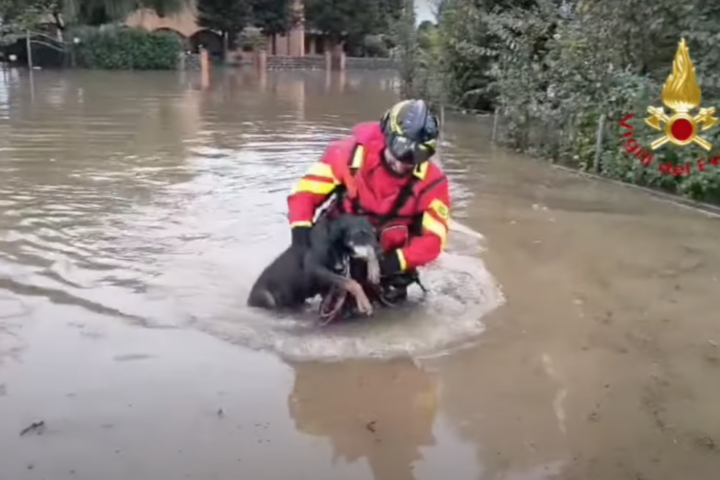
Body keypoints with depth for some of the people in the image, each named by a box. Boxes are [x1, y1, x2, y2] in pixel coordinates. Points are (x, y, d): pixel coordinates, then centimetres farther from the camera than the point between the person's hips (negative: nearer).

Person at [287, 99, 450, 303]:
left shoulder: (431, 181, -19)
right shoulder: (352, 152, -23)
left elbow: (433, 237, -18)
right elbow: (309, 187, -16)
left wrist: (399, 261, -34)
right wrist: (300, 225, -33)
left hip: (387, 256, 1)